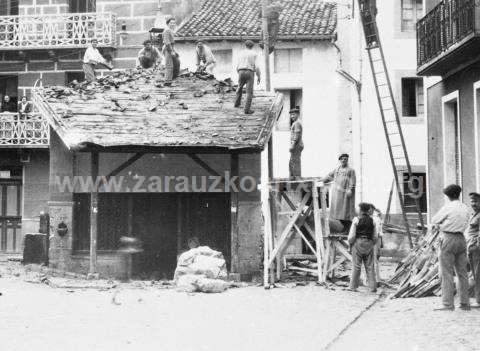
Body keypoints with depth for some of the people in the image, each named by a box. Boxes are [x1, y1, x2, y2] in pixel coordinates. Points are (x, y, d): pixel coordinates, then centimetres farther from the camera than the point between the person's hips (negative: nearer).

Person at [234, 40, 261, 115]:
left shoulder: (241, 54, 12)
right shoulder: (254, 54, 3)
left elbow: (237, 67, 11)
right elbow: (257, 67, -6)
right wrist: (259, 77, 2)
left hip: (241, 72, 3)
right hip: (250, 73, -3)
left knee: (240, 87, 29)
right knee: (249, 93, -1)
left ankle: (237, 103, 39)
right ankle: (247, 109, -10)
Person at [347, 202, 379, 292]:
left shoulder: (356, 220, -7)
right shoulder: (372, 220, 4)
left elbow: (352, 235, -7)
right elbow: (375, 236, 5)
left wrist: (350, 243, 7)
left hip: (358, 242, -3)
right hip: (369, 244, 3)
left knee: (356, 266, 2)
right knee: (370, 266, 7)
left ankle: (353, 286, 4)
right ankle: (373, 287, 6)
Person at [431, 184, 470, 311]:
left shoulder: (448, 207, -9)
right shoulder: (465, 208, 10)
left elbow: (434, 221, 0)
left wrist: (437, 225, 21)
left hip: (448, 239, -6)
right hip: (461, 239, 6)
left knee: (447, 273, -5)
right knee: (462, 273, 11)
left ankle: (448, 304, -8)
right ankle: (465, 303, 14)